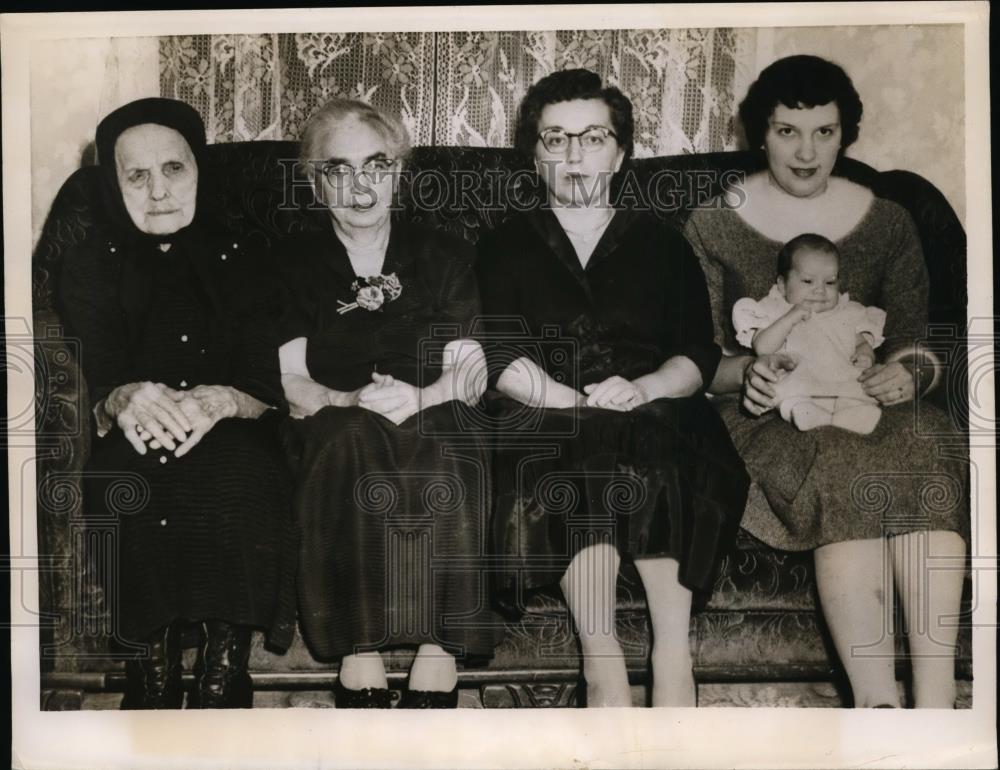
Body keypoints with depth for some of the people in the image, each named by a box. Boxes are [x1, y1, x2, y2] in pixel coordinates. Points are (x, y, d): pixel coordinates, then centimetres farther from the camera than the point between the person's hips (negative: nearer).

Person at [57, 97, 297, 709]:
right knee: (128, 490, -29)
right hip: (131, 454, 1)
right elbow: (87, 389, 0)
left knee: (242, 478, -30)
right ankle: (154, 677, -17)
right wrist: (124, 400, -24)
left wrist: (219, 401, -22)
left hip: (231, 442, -1)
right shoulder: (91, 270, 11)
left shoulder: (239, 264, 10)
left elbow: (268, 386, 1)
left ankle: (223, 676, -20)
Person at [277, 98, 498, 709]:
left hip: (434, 423, 1)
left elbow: (471, 372, 5)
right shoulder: (293, 263, 16)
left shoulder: (444, 257, 17)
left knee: (447, 454, -35)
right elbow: (288, 381, 4)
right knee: (354, 440, -36)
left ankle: (437, 657, -37)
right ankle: (362, 667, -37)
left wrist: (419, 397, -17)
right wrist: (349, 400, -18)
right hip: (333, 439, 0)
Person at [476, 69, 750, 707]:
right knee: (576, 458, -35)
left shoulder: (664, 246, 23)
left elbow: (699, 358, 9)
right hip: (542, 423, 0)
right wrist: (577, 401, -13)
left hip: (654, 412, 1)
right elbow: (502, 360, 4)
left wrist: (641, 389, -13)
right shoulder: (504, 248, 21)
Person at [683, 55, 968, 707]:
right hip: (766, 412, -2)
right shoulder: (713, 226, 5)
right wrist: (746, 371, -20)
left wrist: (907, 373, -12)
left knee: (926, 455, -32)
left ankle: (935, 696, -38)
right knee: (846, 475, -35)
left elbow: (914, 342, 12)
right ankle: (879, 697, -41)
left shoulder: (888, 222, 12)